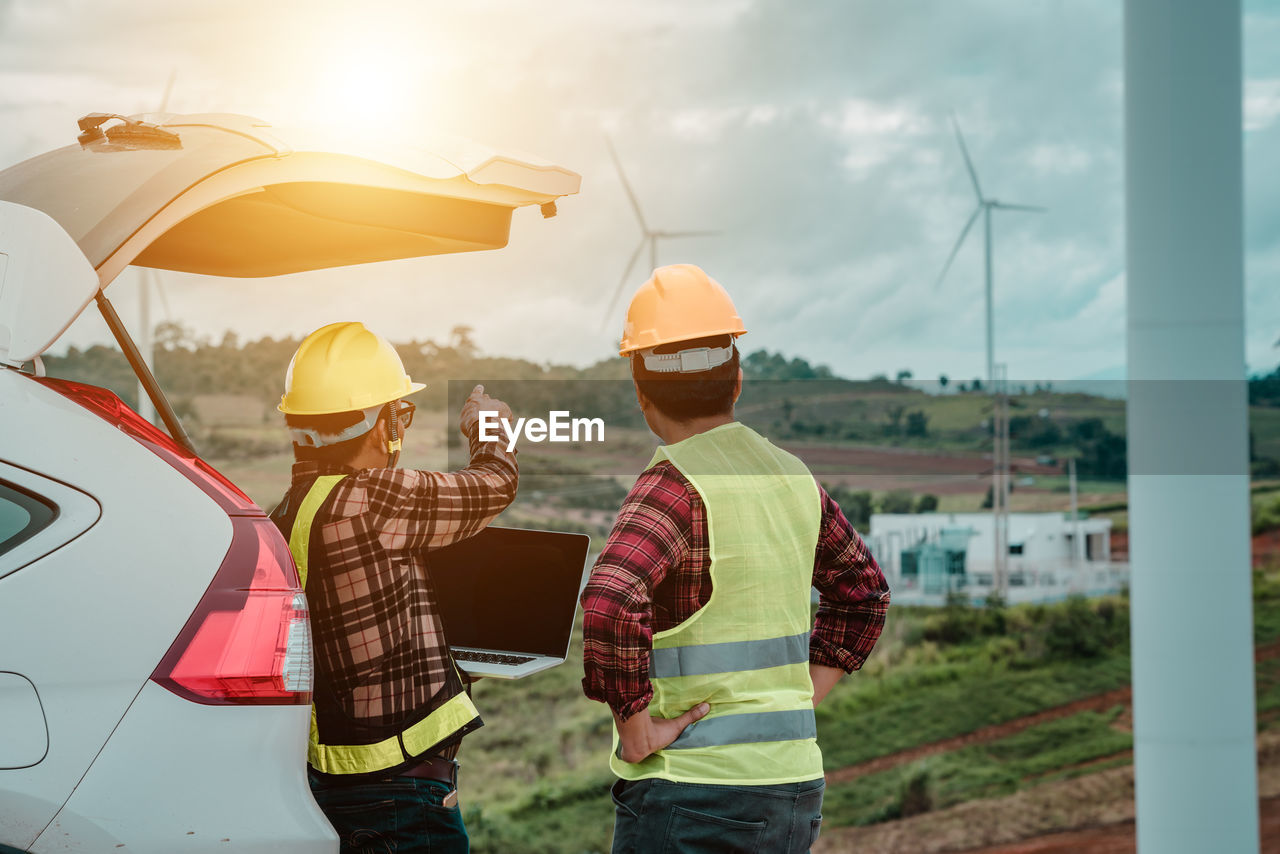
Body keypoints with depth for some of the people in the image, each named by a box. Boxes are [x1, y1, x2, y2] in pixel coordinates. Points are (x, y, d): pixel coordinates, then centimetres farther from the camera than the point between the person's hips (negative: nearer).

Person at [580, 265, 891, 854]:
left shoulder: (674, 485, -13)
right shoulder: (794, 478, 9)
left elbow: (607, 607, -30)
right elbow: (864, 593, 24)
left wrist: (634, 727, -18)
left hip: (688, 789, -7)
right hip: (794, 782, 7)